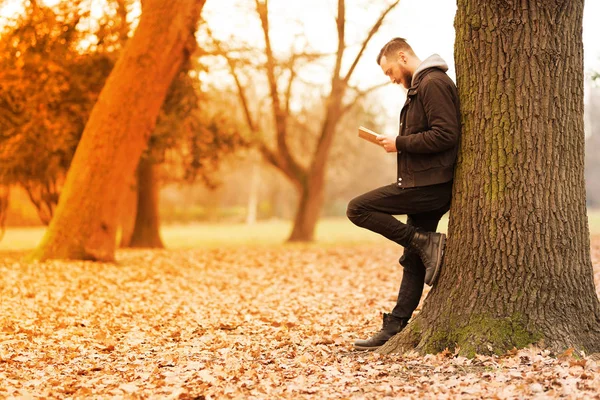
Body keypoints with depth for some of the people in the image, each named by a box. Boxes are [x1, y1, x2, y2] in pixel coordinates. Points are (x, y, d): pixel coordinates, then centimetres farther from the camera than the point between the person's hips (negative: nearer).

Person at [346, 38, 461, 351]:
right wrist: (401, 145, 13)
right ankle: (394, 329, 15)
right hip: (426, 186, 11)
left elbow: (445, 135, -22)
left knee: (358, 209, -9)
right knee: (413, 262, 10)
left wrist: (401, 143, -13)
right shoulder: (421, 86, 21)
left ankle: (428, 244, -10)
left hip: (429, 184, -11)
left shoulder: (433, 84, -12)